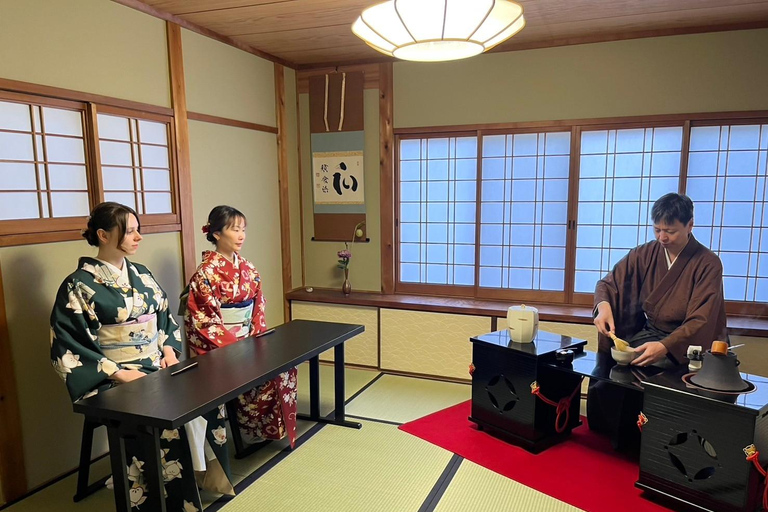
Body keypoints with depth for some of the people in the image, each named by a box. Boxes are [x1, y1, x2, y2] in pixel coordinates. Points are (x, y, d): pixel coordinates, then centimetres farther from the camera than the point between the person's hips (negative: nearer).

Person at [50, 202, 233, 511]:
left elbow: (166, 318, 19)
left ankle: (206, 473, 1)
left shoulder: (141, 275, 11)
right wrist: (118, 372, -17)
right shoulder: (79, 286, -7)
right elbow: (66, 350, -10)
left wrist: (169, 350, 2)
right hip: (114, 380, -6)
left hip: (157, 369, 6)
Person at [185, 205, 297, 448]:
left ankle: (275, 426, 4)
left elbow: (258, 306, 10)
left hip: (247, 337, 6)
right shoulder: (207, 272, -13)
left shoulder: (247, 268, 7)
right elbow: (206, 321, -16)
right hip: (220, 344, -6)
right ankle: (253, 428, 0)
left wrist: (257, 337, -4)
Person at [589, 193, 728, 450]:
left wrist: (665, 346, -36)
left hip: (684, 343, -3)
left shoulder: (708, 264, -11)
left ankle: (629, 439, -4)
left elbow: (700, 321, -18)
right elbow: (608, 283, 2)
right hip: (645, 333, 4)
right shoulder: (646, 254, 0)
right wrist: (603, 305, -22)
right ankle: (604, 437, 2)